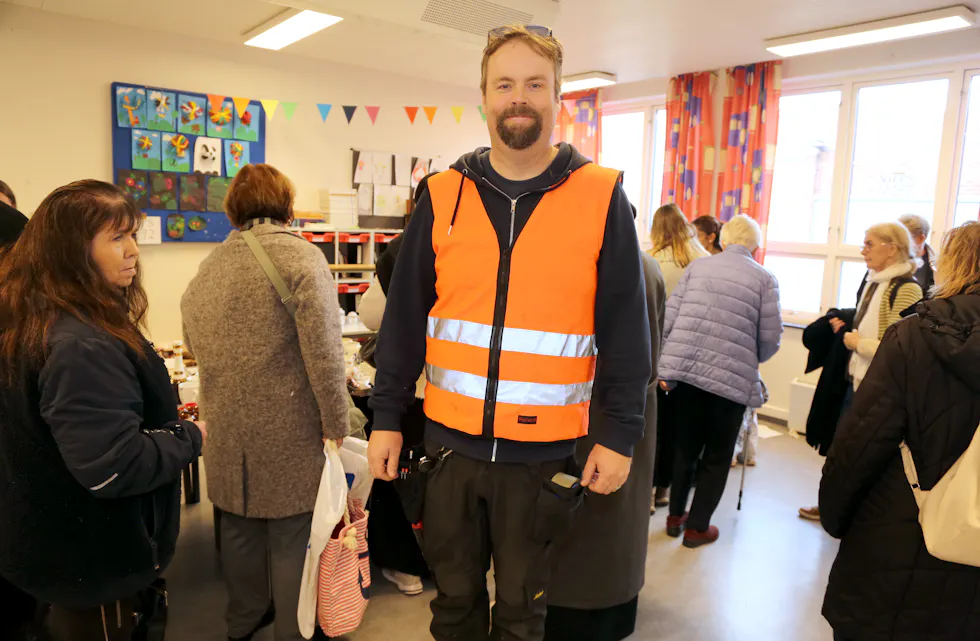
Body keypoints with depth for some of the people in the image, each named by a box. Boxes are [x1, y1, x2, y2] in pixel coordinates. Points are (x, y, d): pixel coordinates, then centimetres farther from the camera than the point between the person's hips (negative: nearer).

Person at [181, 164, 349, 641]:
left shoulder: (208, 266, 8)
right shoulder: (300, 256, -12)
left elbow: (192, 343, 16)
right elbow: (323, 348, -20)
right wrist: (336, 422, -13)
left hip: (227, 431, 7)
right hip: (286, 430, -6)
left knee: (240, 527, 21)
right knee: (291, 535, 8)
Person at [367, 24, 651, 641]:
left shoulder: (602, 198, -5)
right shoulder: (443, 197, 0)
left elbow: (625, 331, -3)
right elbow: (404, 318, 3)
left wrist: (620, 434, -5)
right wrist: (388, 417, 2)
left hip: (545, 450, -1)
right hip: (452, 439, 2)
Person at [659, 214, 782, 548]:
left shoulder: (696, 267, 9)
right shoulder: (765, 279, 1)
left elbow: (669, 318, 3)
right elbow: (770, 338, -2)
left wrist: (667, 367, 6)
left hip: (684, 370, 3)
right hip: (732, 378, -3)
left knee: (686, 447, 20)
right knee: (717, 456, 14)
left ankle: (676, 516, 31)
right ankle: (697, 527, 22)